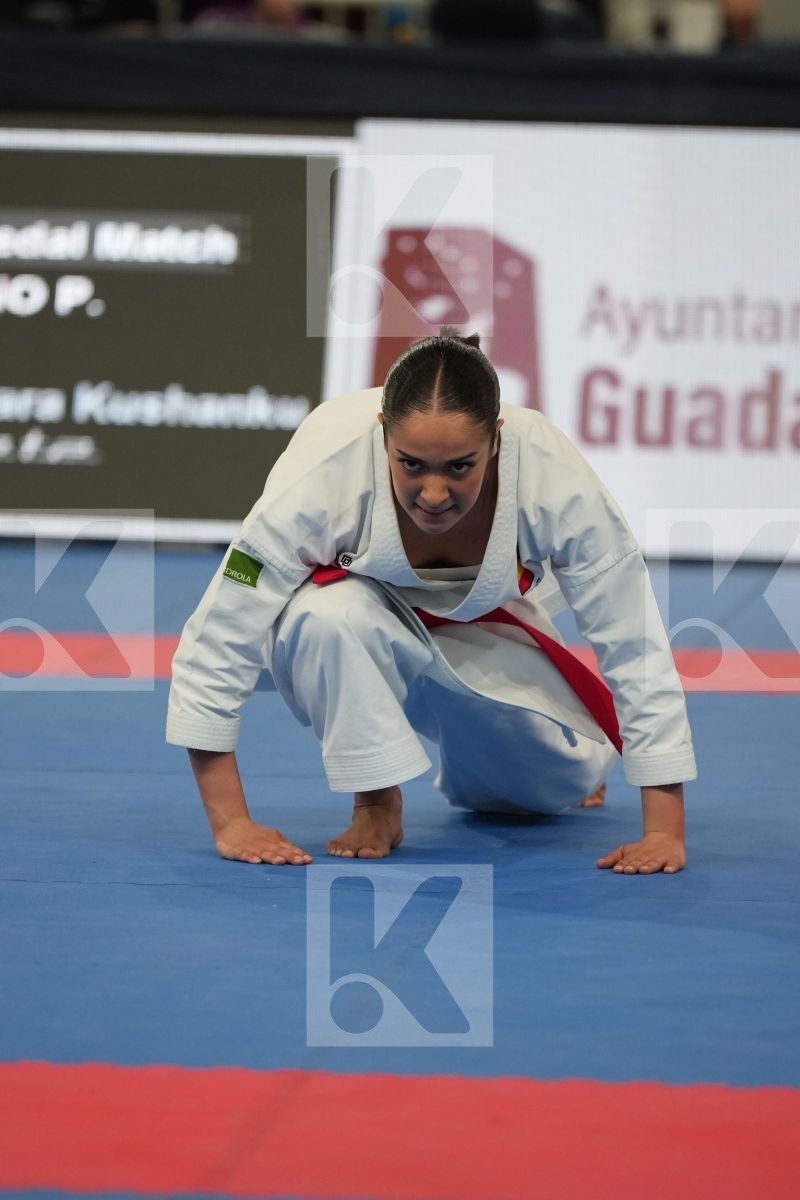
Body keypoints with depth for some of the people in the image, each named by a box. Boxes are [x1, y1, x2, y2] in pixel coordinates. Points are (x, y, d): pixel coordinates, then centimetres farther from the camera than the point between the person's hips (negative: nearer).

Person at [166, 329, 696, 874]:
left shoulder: (554, 477, -35)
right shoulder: (326, 470, -40)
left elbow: (638, 649, -27)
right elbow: (214, 642, -33)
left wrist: (664, 830, -27)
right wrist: (232, 824, -33)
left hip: (484, 629, 3)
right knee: (331, 618, -36)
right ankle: (375, 803, -11)